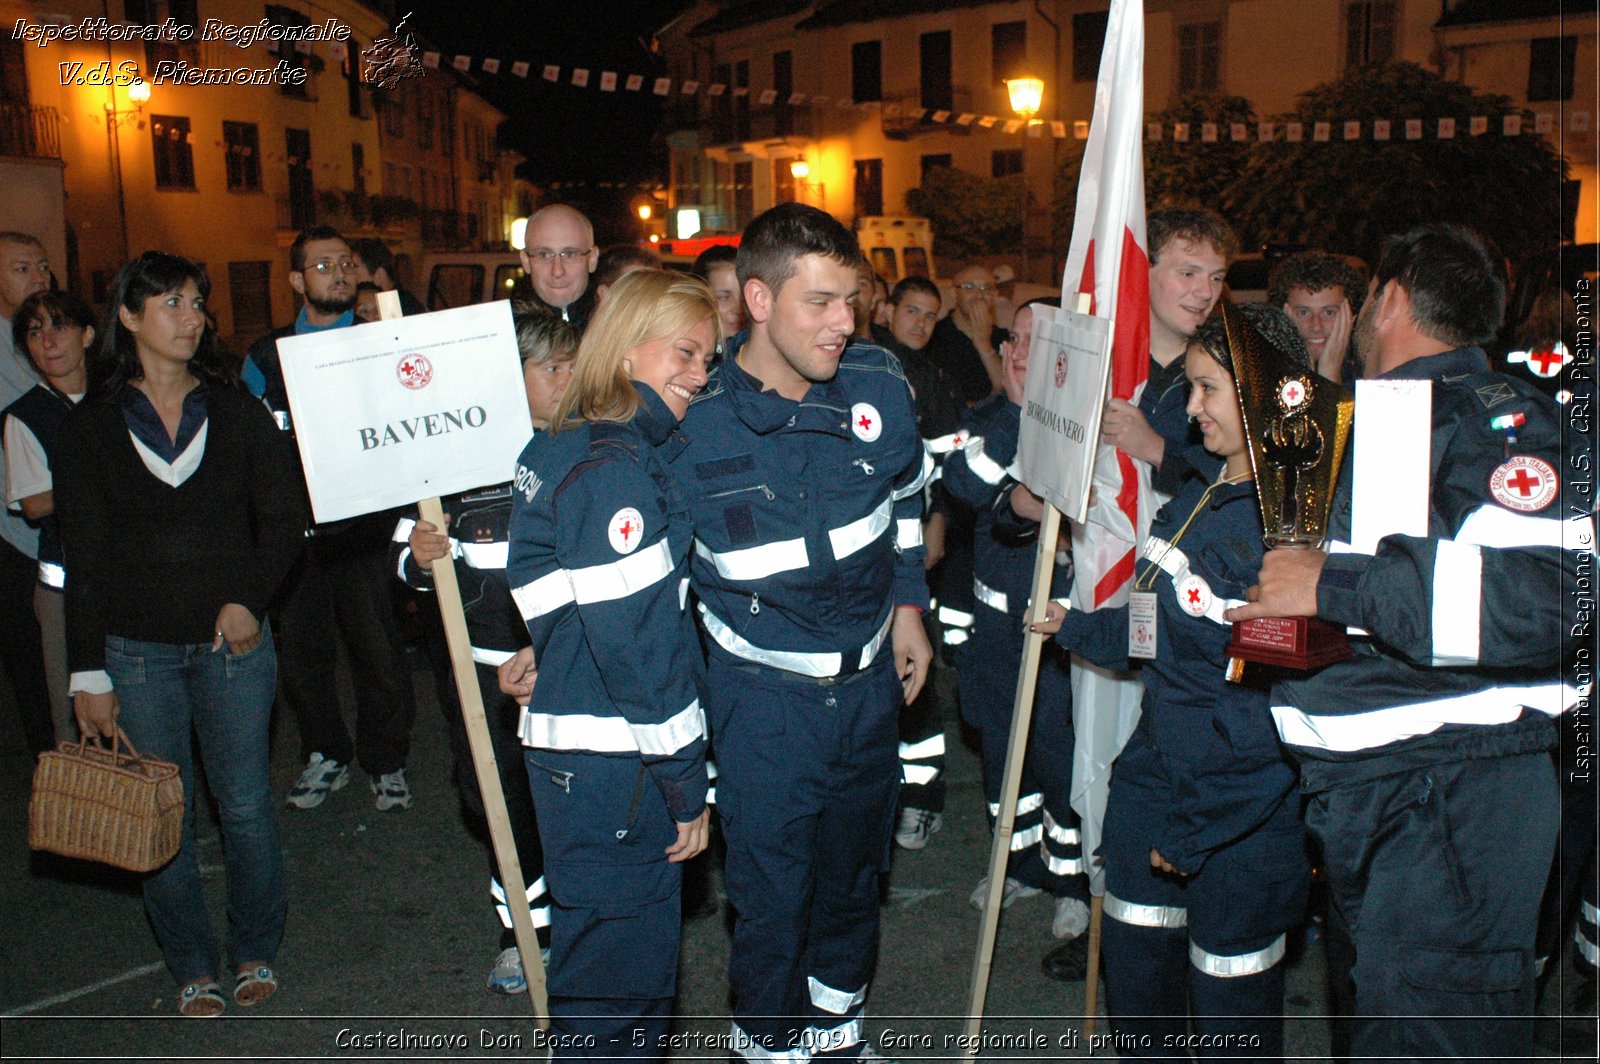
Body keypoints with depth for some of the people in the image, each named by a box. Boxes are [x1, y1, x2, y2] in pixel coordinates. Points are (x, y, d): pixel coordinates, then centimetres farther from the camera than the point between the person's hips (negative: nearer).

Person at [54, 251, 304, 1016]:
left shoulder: (236, 412, 5)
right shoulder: (90, 427, 2)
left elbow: (283, 518, 4)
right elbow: (83, 561, 1)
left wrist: (250, 597, -12)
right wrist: (88, 673, -2)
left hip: (234, 641, 0)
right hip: (136, 651, 0)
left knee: (245, 805, 6)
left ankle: (256, 950, 26)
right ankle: (192, 967, 25)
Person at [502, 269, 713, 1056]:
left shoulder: (563, 449, 11)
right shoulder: (612, 469, -19)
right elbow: (638, 642, -21)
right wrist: (686, 784, -16)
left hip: (572, 745, 10)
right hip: (612, 767, -10)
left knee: (598, 954, 23)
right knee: (621, 978, 5)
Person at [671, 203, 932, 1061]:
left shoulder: (878, 383, -8)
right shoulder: (692, 420, -17)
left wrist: (908, 607, 11)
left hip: (871, 676, 4)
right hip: (764, 692, -4)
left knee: (856, 862, 23)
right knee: (772, 886, 9)